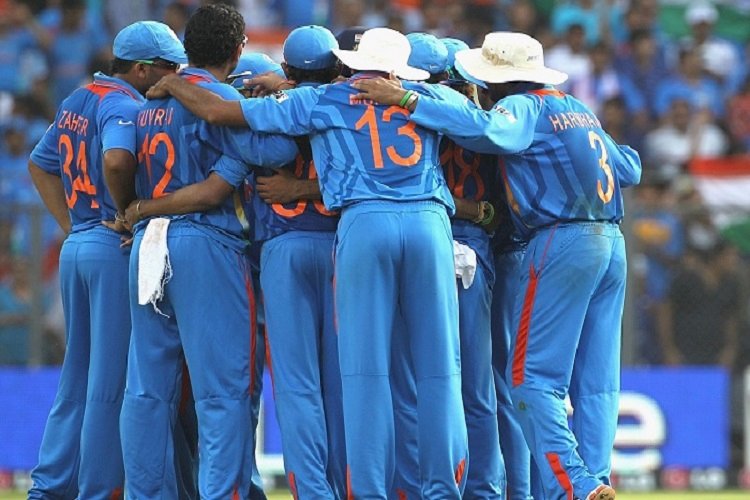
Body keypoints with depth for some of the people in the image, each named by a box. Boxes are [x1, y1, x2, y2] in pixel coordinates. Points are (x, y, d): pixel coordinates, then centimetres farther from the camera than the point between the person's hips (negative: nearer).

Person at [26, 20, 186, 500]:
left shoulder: (77, 101, 15)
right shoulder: (125, 105, -13)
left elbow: (40, 163, 24)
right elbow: (115, 158, -32)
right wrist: (129, 211, -17)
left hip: (76, 245, 9)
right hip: (117, 247, -9)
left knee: (78, 371, 15)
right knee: (113, 376, -4)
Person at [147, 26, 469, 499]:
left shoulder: (322, 101, 14)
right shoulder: (426, 99, 20)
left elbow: (219, 111, 13)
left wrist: (172, 85, 33)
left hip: (364, 224, -2)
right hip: (429, 220, 2)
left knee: (366, 369, 0)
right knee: (439, 366, 3)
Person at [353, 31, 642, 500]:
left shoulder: (524, 108, -3)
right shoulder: (580, 109, 20)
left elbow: (483, 128, -25)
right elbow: (628, 169, 25)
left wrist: (405, 99, -23)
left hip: (562, 241, -8)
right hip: (612, 242, 8)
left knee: (534, 377, -5)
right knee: (597, 381, 7)